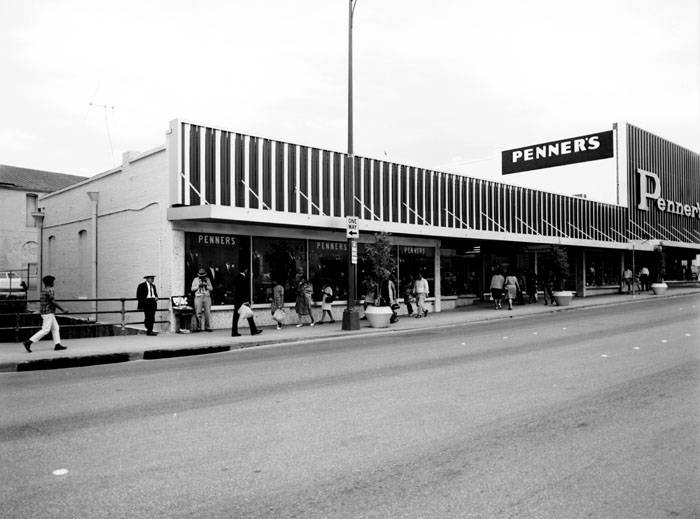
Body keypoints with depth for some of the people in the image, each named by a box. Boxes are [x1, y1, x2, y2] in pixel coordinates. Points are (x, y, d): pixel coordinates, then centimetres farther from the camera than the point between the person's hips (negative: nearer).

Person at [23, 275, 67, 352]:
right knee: (45, 330, -8)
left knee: (55, 328, 11)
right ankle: (29, 342, -9)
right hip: (48, 313, -10)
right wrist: (62, 309, -15)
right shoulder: (49, 290, -15)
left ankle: (57, 345, 10)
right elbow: (53, 302, -20)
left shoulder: (44, 290, 14)